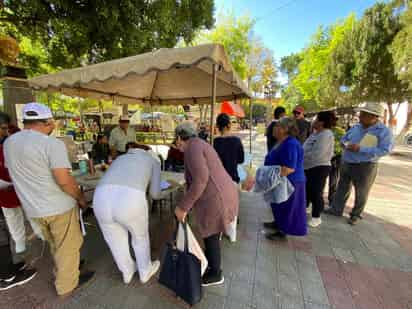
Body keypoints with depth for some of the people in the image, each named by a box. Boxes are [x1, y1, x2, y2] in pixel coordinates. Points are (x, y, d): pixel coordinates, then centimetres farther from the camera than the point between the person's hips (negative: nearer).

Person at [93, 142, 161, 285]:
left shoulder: (120, 159, 36)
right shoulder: (153, 161, 24)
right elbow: (155, 194, 20)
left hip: (102, 199, 5)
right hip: (130, 200, -4)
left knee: (115, 239, 33)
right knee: (140, 235, 28)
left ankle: (127, 272, 57)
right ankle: (145, 271, 53)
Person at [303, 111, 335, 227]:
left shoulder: (326, 135, -19)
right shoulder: (315, 133, 10)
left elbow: (317, 154, -26)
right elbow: (306, 148, 15)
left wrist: (301, 156, -16)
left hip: (319, 167, -9)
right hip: (308, 167, 9)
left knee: (316, 193, 3)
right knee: (305, 191, 20)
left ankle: (316, 217, 21)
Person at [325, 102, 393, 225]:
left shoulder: (384, 131, -11)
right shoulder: (356, 127, 4)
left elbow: (384, 150, -20)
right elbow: (343, 139, 13)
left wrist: (360, 148, -26)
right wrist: (346, 144, -9)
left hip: (365, 167, -5)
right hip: (346, 163, 5)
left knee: (361, 193, 10)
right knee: (342, 188, 14)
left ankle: (356, 215, 28)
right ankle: (336, 209, 27)